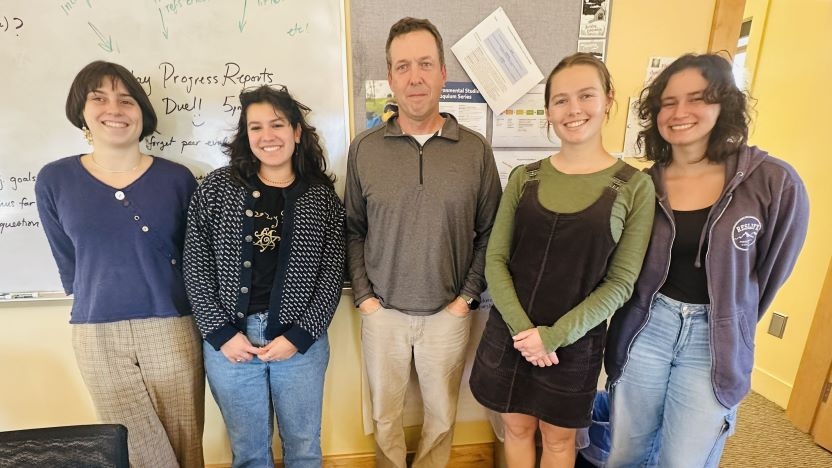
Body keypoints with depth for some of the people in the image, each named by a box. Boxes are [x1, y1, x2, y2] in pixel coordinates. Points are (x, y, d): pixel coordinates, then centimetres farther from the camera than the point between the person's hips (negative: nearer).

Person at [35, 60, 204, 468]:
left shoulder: (177, 178, -3)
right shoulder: (54, 180, 1)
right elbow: (68, 266, 11)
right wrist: (99, 301, 11)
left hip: (172, 329, -1)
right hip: (97, 336, 1)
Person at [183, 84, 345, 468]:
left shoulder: (321, 196, -2)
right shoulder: (217, 188, -1)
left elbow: (332, 275, -4)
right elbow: (196, 268, 0)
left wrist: (298, 336, -10)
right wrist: (221, 334, -6)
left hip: (300, 339, 0)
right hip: (229, 340, 1)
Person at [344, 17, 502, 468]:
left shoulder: (476, 149, -5)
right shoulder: (364, 148, -4)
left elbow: (489, 231, 0)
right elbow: (353, 230, 2)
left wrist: (468, 296, -5)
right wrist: (363, 295, -3)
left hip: (447, 313, 0)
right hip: (382, 311, 1)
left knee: (441, 413, 20)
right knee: (385, 412, 20)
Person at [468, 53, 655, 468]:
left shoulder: (634, 187, -7)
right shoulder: (524, 178, -1)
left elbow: (621, 282, -8)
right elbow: (495, 259, -3)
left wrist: (555, 335, -15)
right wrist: (520, 327, -14)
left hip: (575, 341, -1)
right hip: (509, 333, 2)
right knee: (516, 428, 20)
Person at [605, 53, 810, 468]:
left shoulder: (772, 181, -10)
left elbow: (773, 267, 3)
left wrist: (731, 324, 11)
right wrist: (660, 311, 0)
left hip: (715, 340, -1)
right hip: (646, 326, 2)